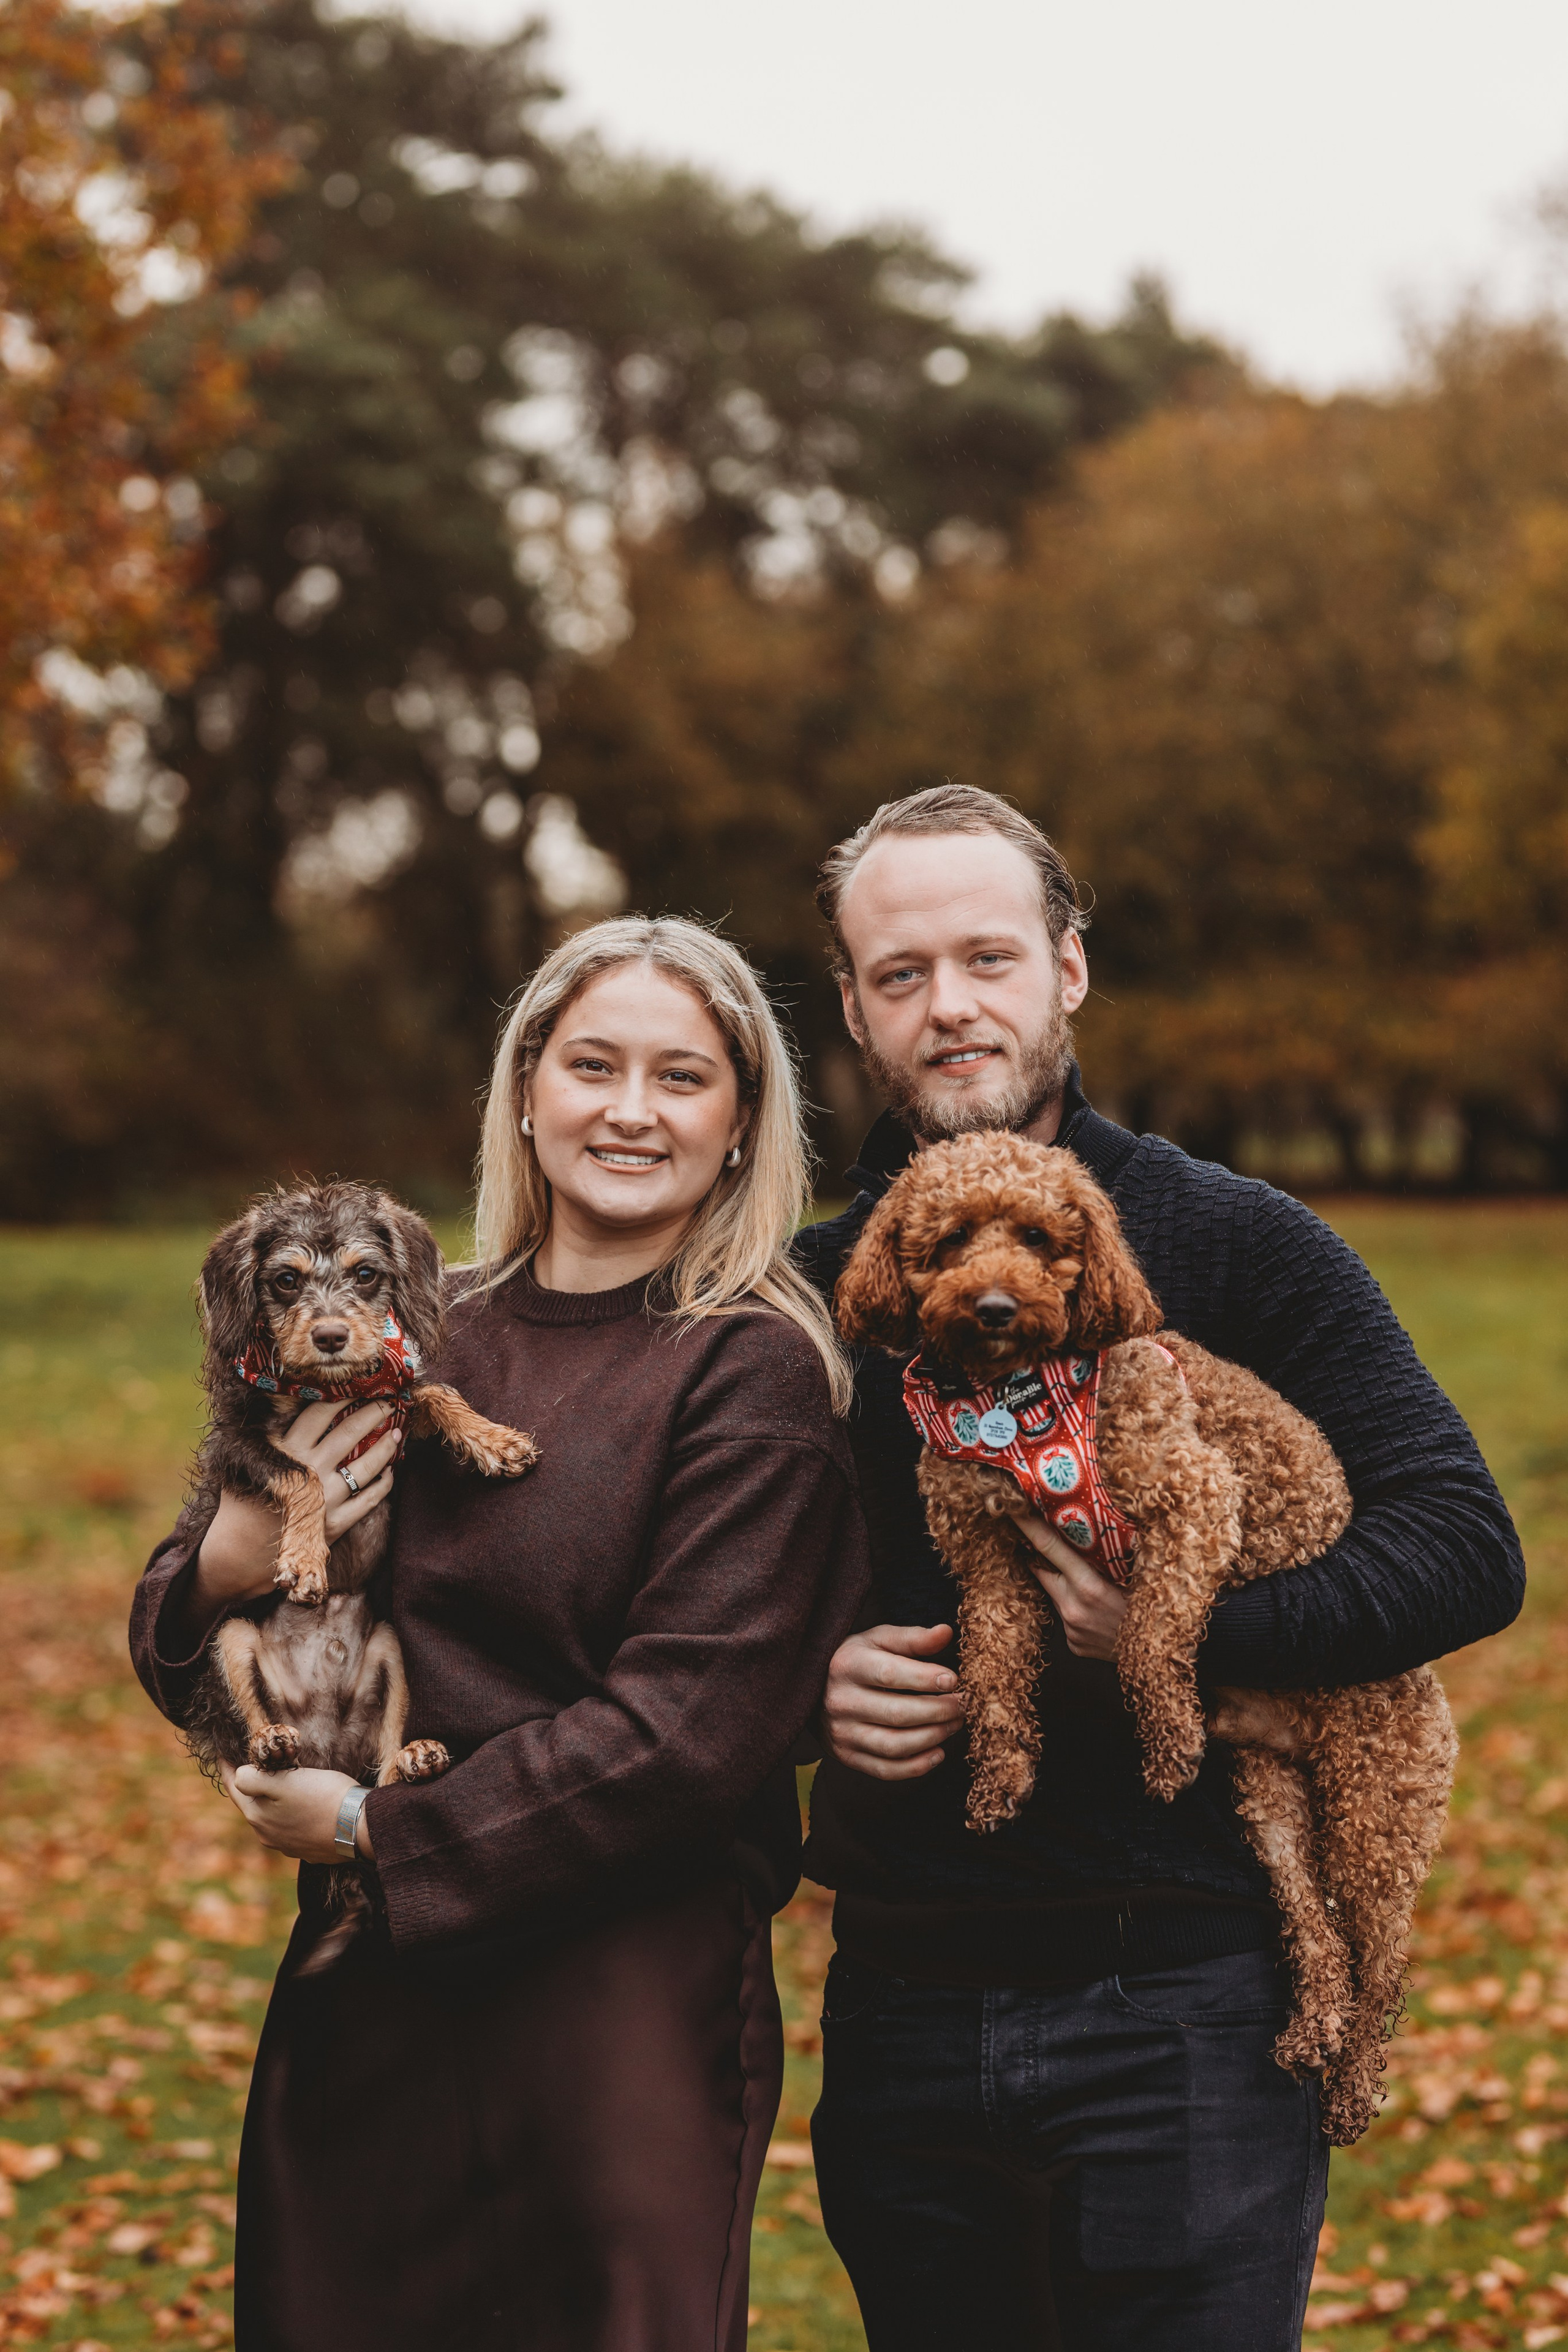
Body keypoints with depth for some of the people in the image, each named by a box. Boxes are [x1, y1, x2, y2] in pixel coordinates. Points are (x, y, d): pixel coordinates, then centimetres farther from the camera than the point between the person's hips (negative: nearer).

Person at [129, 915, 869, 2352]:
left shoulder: (756, 1372, -9)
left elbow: (691, 1725, -17)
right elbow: (182, 1667, 12)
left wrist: (379, 1831, -13)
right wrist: (229, 1566, -11)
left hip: (628, 2002, -5)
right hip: (364, 1995, 5)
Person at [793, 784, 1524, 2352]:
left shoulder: (1235, 1247, -3)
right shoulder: (810, 1292, 8)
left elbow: (1463, 1546, -9)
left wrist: (1184, 1637, -21)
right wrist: (807, 1682, -5)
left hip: (1179, 2018, -4)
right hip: (903, 2025, 4)